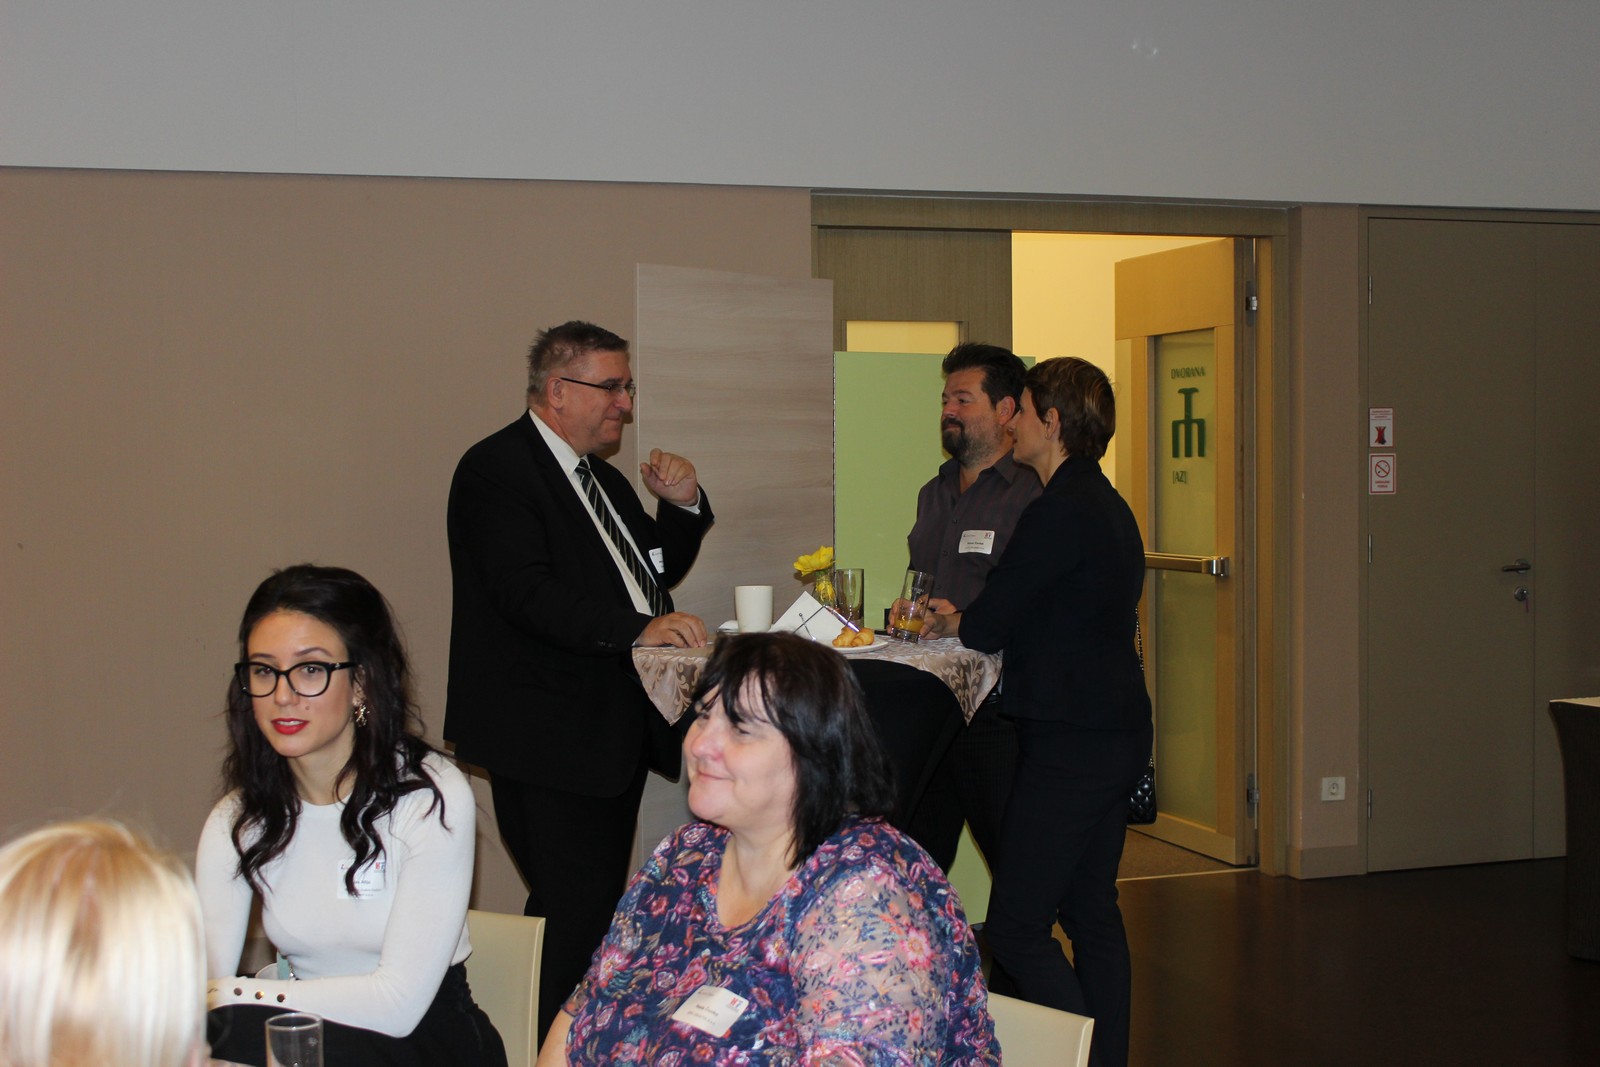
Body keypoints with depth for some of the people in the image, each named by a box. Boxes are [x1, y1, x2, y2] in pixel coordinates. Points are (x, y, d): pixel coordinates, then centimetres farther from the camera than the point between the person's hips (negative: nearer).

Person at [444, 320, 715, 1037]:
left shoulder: (602, 478, 19)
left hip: (617, 731, 9)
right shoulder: (496, 468, -11)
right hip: (549, 740, -9)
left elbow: (655, 572, 23)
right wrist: (638, 628, -32)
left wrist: (682, 506, 4)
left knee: (598, 907, 15)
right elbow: (526, 589, -23)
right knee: (575, 912, -11)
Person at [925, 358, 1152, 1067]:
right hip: (1115, 728, 10)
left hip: (1071, 742, -10)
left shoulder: (1062, 510, -16)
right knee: (1091, 912, 16)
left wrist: (949, 622, 6)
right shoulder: (1106, 505, 14)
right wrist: (963, 617, 17)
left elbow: (988, 627, -15)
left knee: (1015, 929, -6)